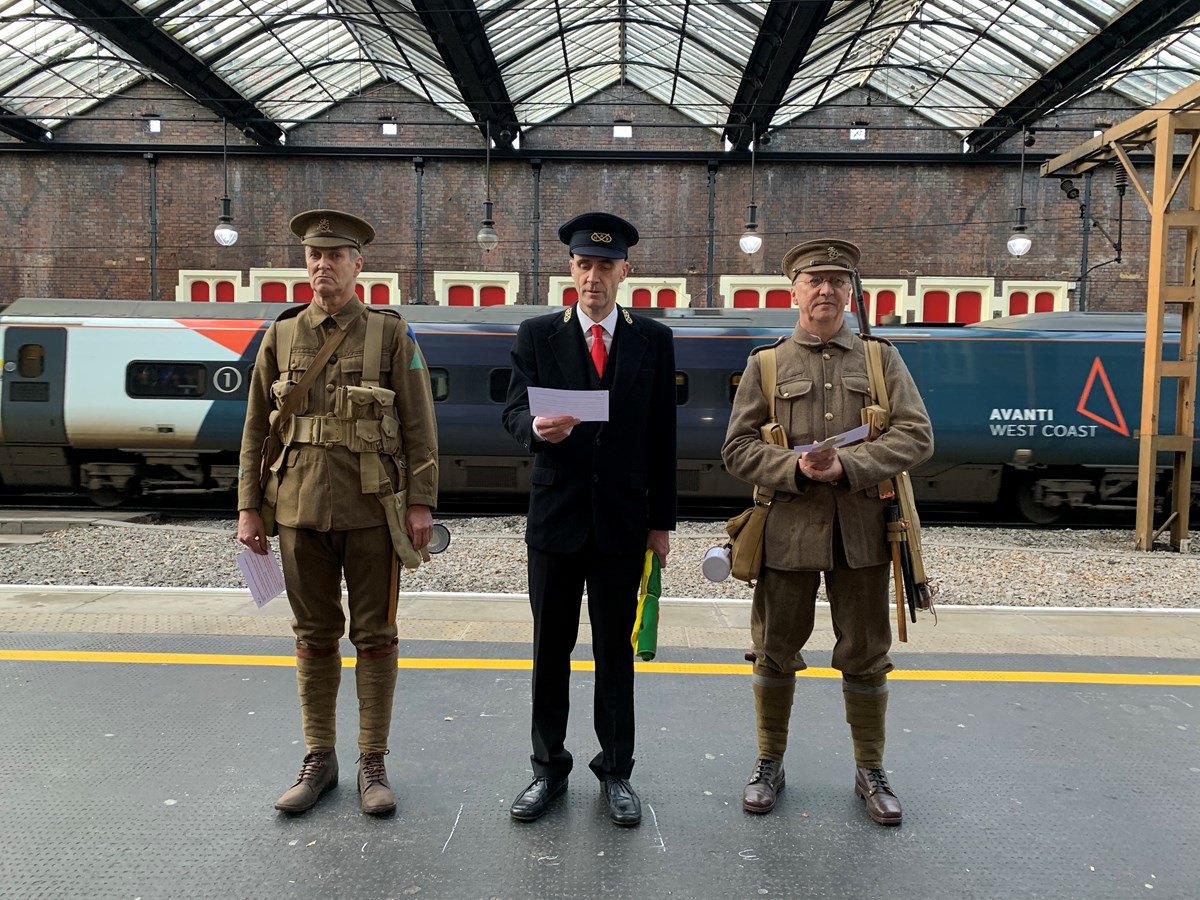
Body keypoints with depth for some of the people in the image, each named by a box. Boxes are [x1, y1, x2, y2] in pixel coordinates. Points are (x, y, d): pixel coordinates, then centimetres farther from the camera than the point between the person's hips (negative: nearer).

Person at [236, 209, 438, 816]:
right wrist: (248, 507, 6)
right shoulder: (281, 336, 8)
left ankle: (373, 763, 18)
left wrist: (421, 503, -7)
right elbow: (257, 428, 10)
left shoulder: (391, 334, 0)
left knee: (374, 635, 5)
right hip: (301, 509, 3)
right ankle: (319, 760, 25)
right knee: (314, 636, 11)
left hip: (372, 509, -2)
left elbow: (420, 424, -2)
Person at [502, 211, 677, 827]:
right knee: (550, 649, 10)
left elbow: (662, 435, 4)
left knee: (616, 650, 10)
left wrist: (661, 520, 2)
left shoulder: (653, 340, 4)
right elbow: (513, 412, -4)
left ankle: (616, 772, 25)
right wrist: (536, 428, -29)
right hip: (555, 517, 0)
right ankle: (548, 769, 26)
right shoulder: (537, 335, 3)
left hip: (622, 521, 0)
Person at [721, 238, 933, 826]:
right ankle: (770, 764, 29)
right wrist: (795, 469, -15)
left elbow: (916, 434, -2)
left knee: (865, 656, 10)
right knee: (775, 651, 10)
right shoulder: (765, 364, 5)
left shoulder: (882, 358, 7)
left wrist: (848, 465, -15)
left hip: (861, 532, 1)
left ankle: (870, 772, 29)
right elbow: (737, 448, 1)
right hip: (787, 530, 0)